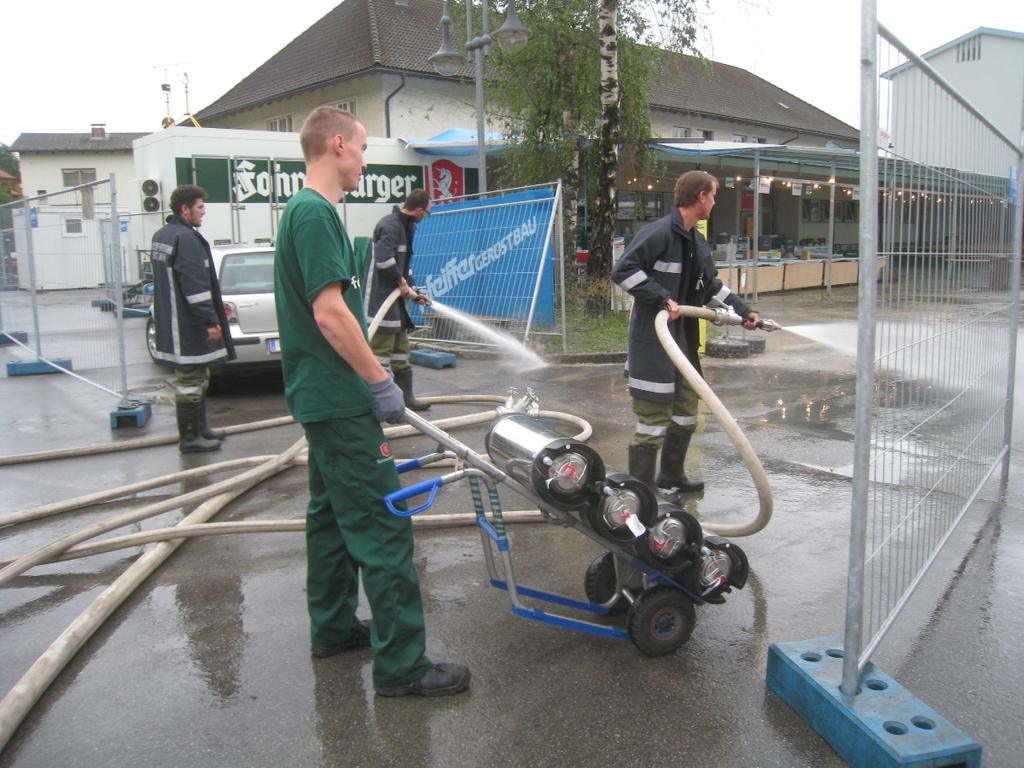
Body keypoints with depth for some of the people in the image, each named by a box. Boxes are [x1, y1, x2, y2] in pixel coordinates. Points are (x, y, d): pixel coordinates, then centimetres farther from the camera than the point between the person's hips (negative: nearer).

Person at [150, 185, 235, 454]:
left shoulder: (161, 235, 15)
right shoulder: (186, 238, -18)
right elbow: (195, 285, -23)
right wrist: (211, 321, -21)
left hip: (171, 323, 11)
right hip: (188, 325, -11)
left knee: (196, 377, 19)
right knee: (189, 381, -3)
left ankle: (200, 427, 29)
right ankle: (189, 438, 4)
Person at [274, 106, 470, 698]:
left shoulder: (306, 210, 16)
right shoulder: (316, 212, -16)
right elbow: (330, 312, -23)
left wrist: (367, 366, 21)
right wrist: (380, 381, -16)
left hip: (322, 397, 11)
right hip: (341, 401, -11)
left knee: (334, 513, 18)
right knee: (384, 526, -7)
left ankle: (334, 627, 32)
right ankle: (402, 663, 0)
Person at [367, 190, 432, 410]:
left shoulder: (405, 227, 17)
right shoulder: (390, 225, -15)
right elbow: (384, 260, -28)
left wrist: (414, 292, 20)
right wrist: (401, 281, -15)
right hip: (380, 299, -11)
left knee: (401, 350, 15)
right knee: (381, 350, -7)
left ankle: (406, 397, 23)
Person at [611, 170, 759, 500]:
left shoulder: (697, 243, 14)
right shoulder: (659, 232, -16)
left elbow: (712, 285, 25)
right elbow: (623, 270, -22)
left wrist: (743, 310, 18)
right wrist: (662, 298, -25)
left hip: (683, 336, 10)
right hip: (652, 339, -10)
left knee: (686, 410, 19)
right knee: (653, 417, -6)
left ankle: (671, 478, 34)